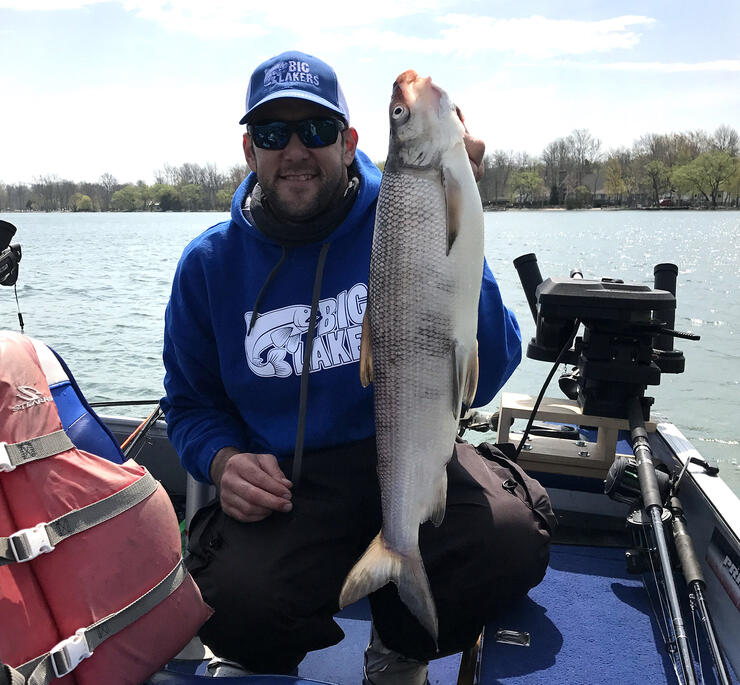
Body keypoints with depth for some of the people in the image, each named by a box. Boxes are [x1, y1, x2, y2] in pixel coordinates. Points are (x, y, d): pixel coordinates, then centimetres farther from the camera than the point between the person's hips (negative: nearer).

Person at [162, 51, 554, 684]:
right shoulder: (210, 263, 3)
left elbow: (482, 378, -15)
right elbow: (191, 401, 14)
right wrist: (224, 462, -9)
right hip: (285, 481, 1)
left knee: (511, 542, -29)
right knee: (234, 602, -30)